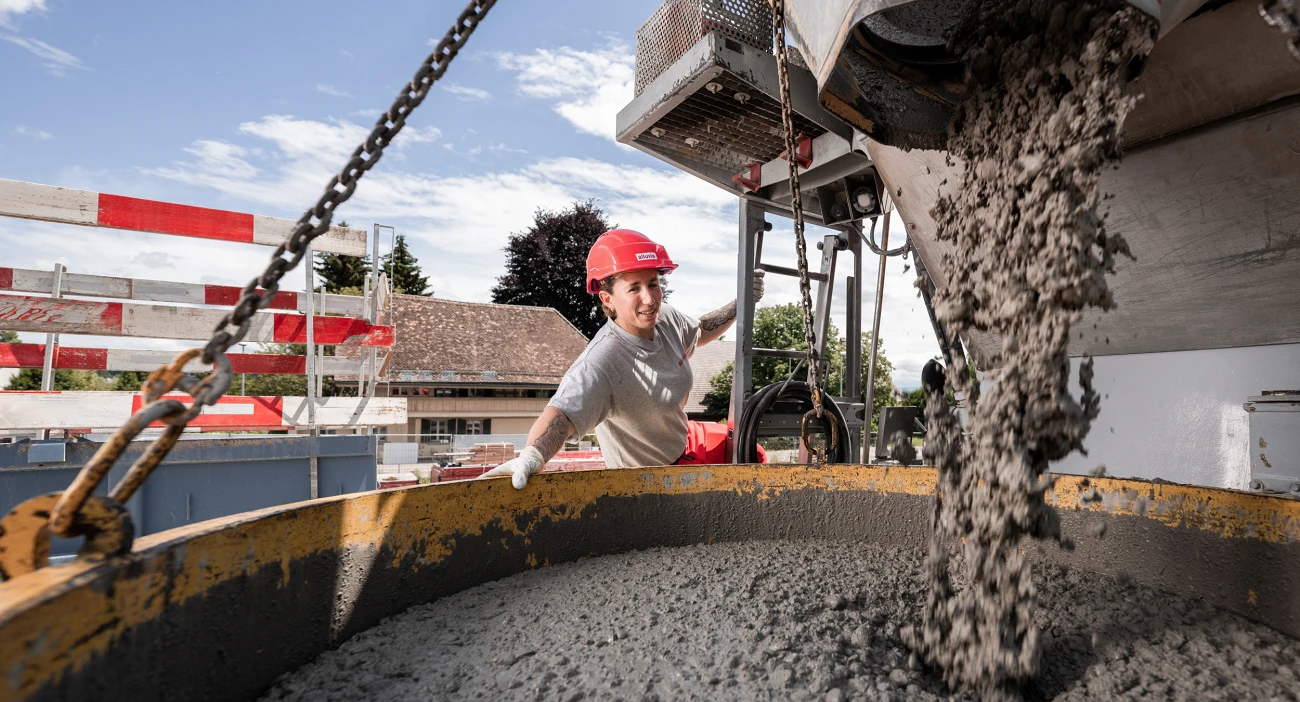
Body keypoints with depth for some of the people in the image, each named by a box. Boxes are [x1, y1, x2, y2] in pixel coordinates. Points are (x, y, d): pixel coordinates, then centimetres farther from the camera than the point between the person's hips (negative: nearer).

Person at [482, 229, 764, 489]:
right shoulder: (601, 363, -40)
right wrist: (532, 455, -74)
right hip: (653, 477, -7)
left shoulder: (666, 317, -16)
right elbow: (562, 414, -55)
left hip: (686, 441, 8)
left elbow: (699, 332, 7)